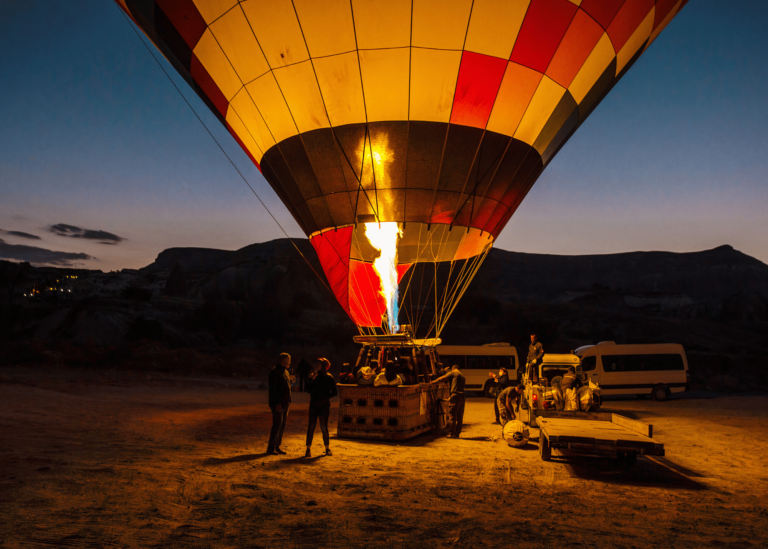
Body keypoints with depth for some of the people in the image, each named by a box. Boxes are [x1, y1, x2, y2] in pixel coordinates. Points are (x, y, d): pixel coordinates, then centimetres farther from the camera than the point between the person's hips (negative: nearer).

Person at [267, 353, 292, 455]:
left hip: (285, 404, 9)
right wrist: (277, 403, -20)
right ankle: (271, 448, 0)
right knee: (277, 424, -8)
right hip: (278, 404, -9)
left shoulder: (285, 372, 16)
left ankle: (277, 446, 18)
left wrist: (288, 401, 15)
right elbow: (273, 388, -17)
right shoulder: (275, 372, -12)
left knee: (283, 425, 10)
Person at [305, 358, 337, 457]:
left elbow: (334, 392, 2)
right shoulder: (313, 376, 8)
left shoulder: (329, 378, -1)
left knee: (324, 427, 0)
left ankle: (327, 448, 16)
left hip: (324, 405, -2)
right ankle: (308, 449, 5)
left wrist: (325, 397, -9)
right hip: (314, 404, 3)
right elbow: (309, 389, -2)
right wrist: (310, 380, -13)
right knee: (311, 426, -1)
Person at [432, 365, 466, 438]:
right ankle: (457, 433, 16)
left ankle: (453, 433, -1)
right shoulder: (462, 375, 22)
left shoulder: (452, 373, 2)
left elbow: (442, 378, 2)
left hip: (455, 396, -7)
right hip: (462, 397, 7)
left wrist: (433, 382, 16)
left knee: (452, 415, -2)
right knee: (459, 416, 11)